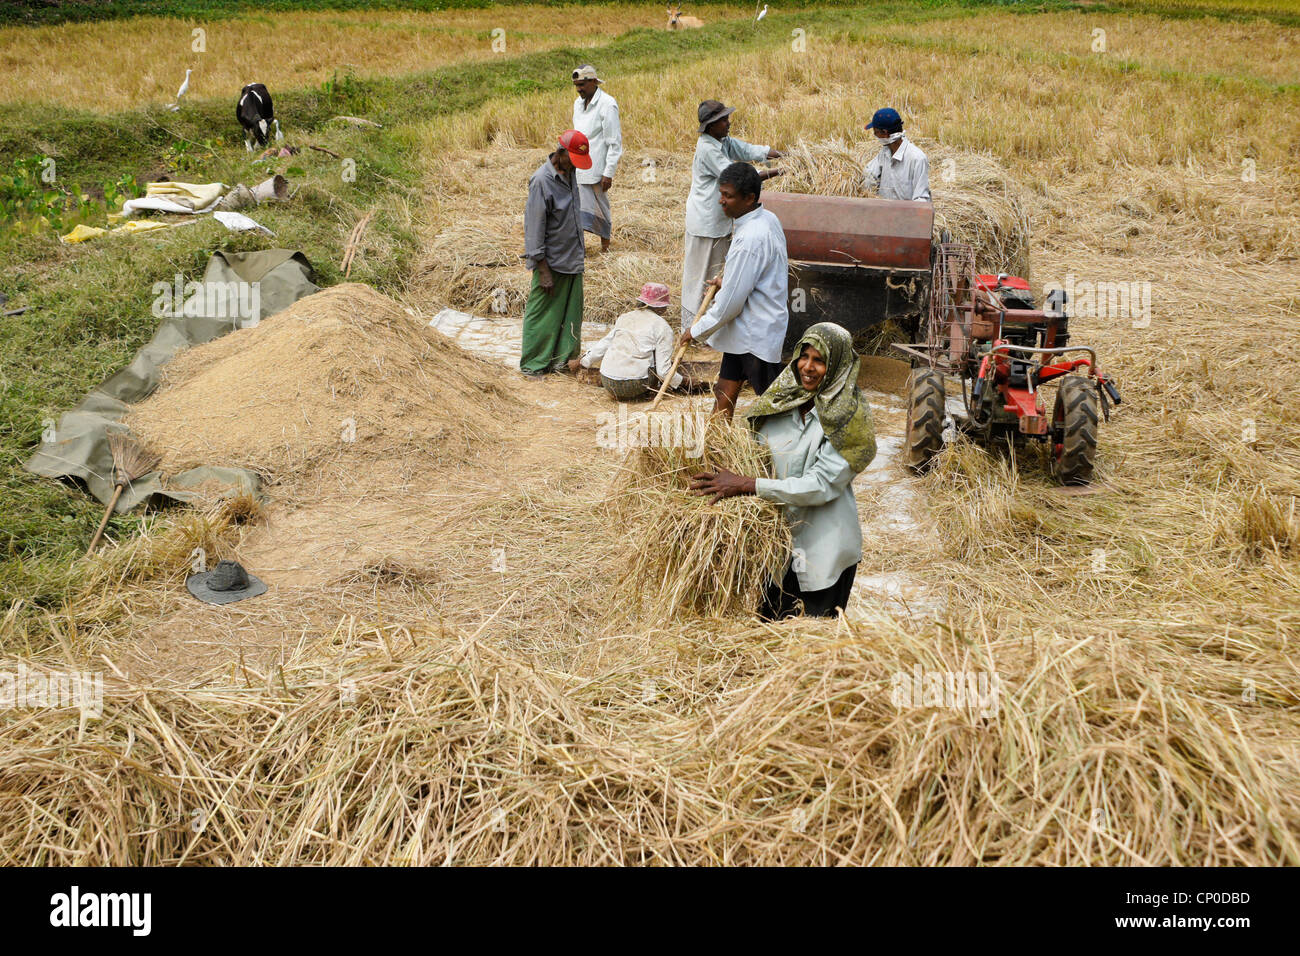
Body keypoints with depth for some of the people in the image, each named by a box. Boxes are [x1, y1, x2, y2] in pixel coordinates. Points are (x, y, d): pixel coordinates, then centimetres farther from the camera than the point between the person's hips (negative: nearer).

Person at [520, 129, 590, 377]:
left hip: (573, 259, 8)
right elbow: (534, 227, -19)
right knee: (543, 314, 1)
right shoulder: (542, 181, -19)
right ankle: (533, 364, 13)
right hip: (552, 263, -8)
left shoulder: (568, 173, 7)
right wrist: (543, 270, -20)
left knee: (570, 312, 13)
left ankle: (561, 357, 25)